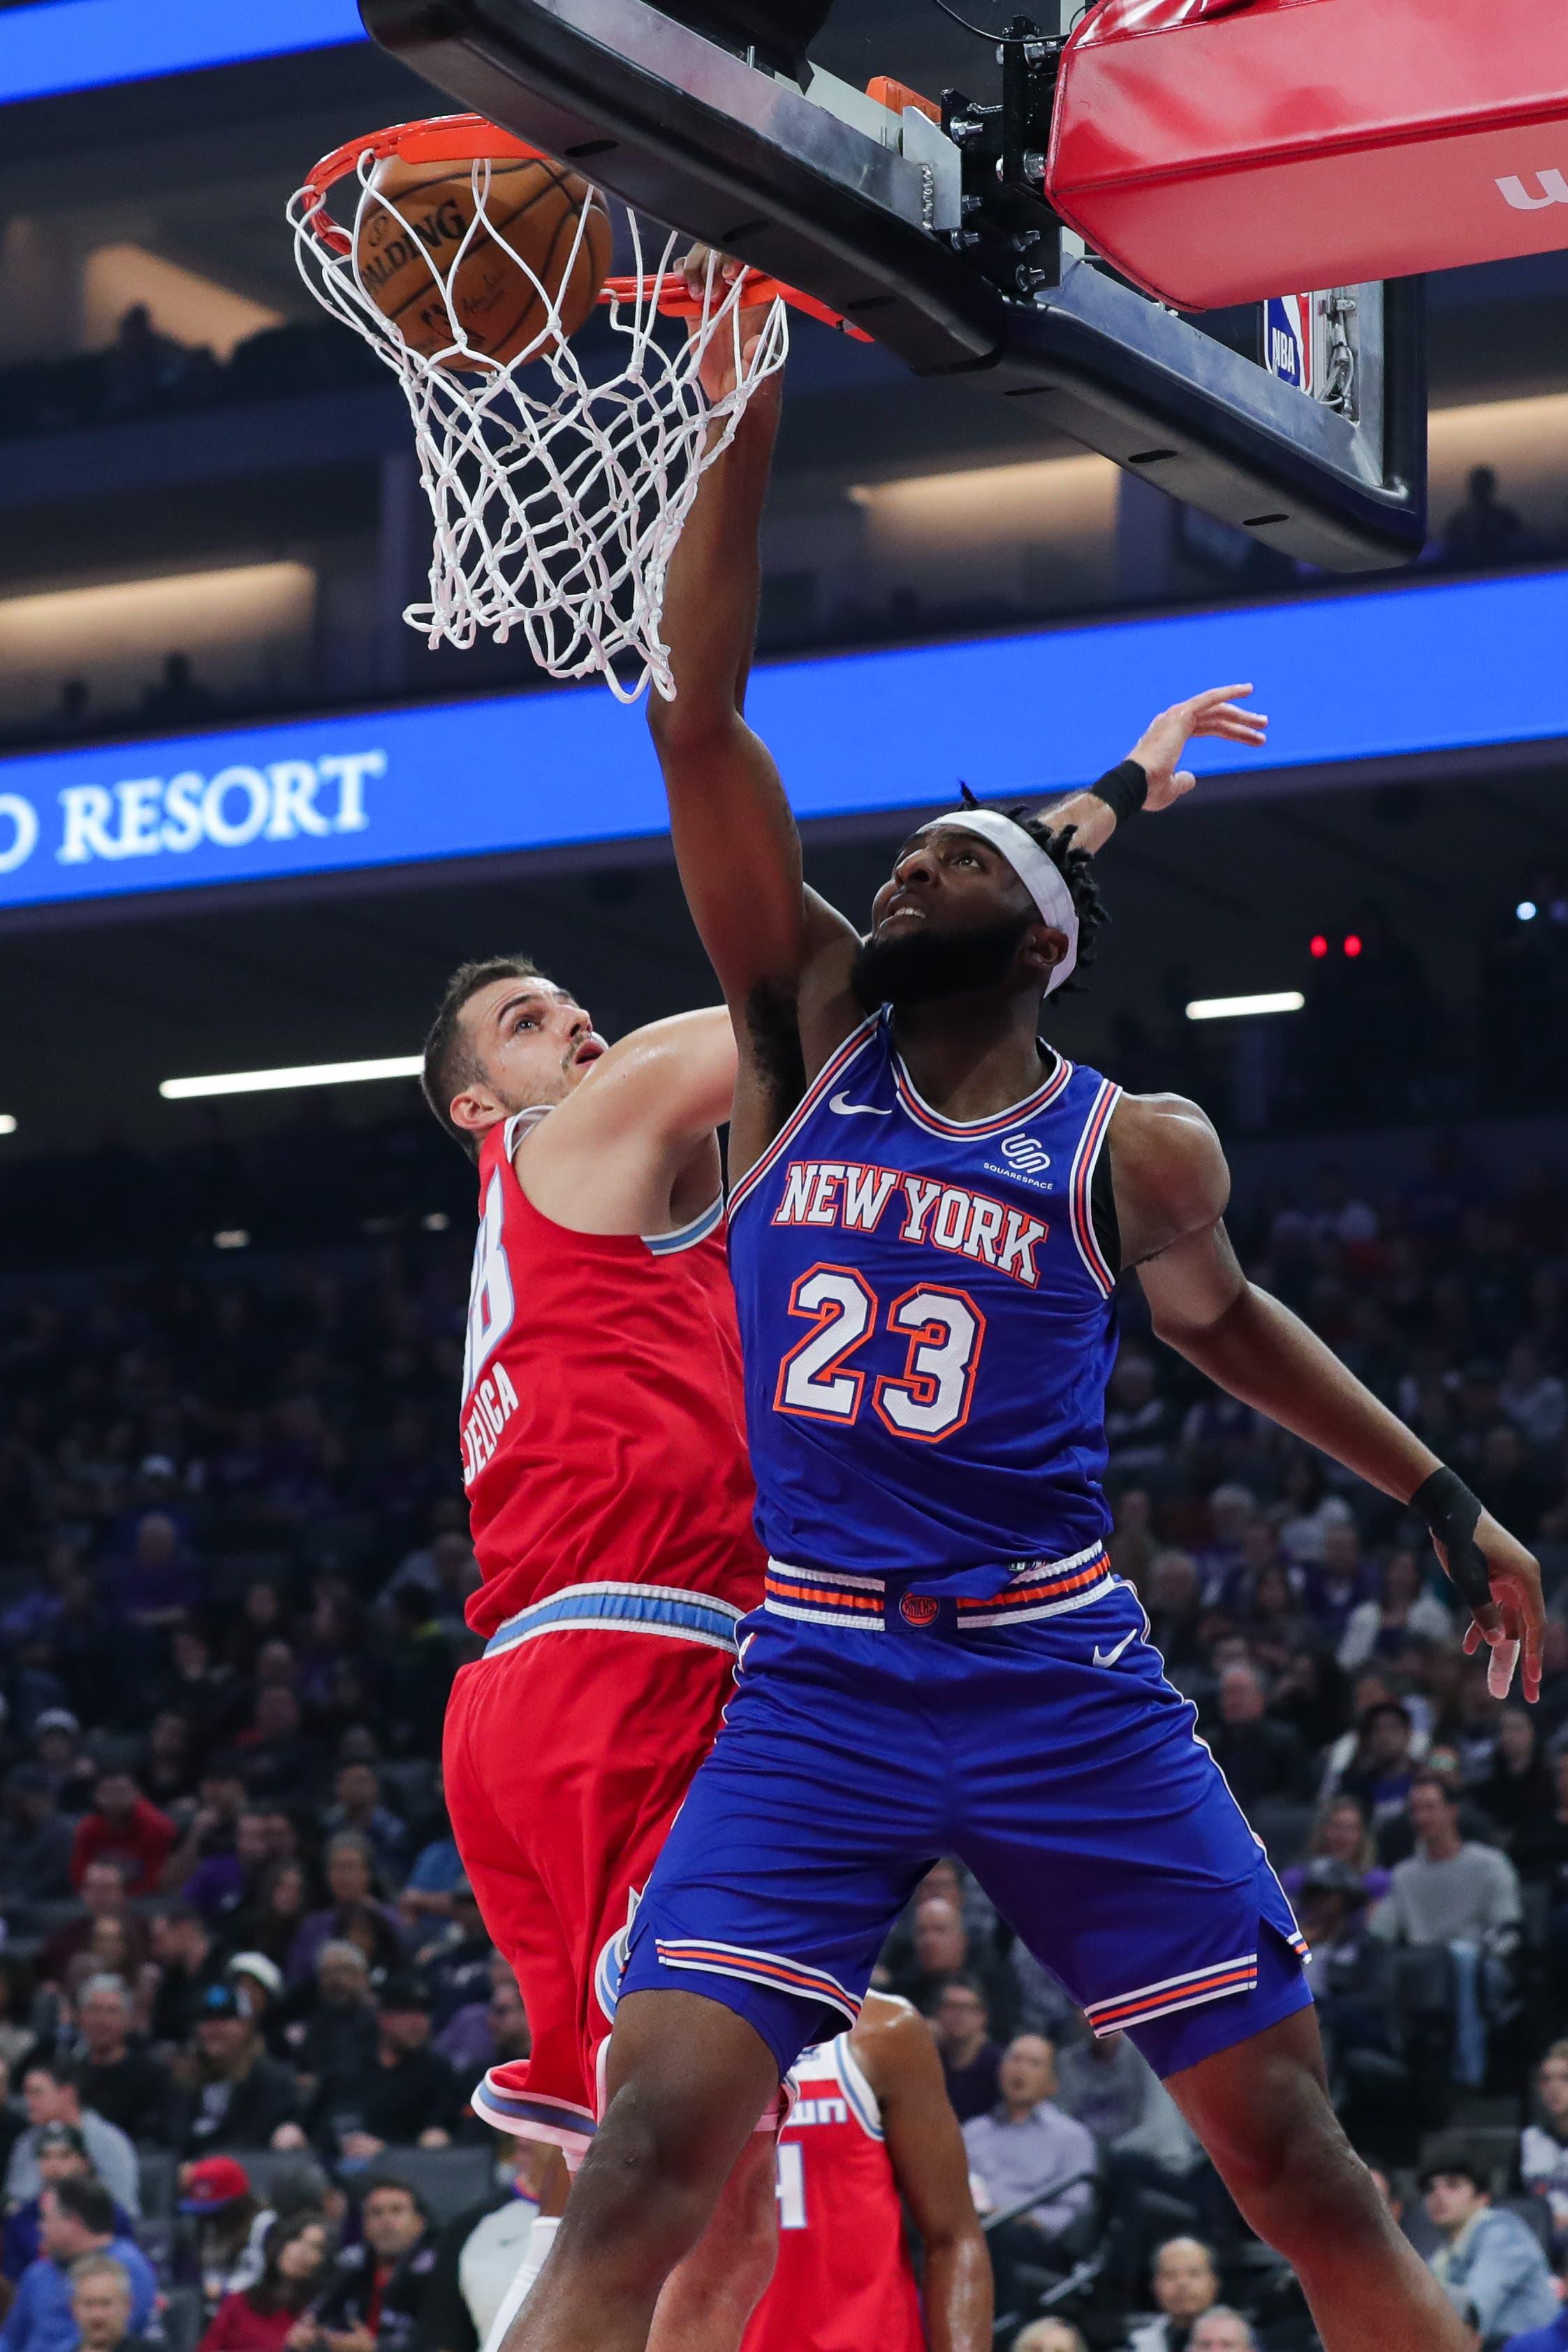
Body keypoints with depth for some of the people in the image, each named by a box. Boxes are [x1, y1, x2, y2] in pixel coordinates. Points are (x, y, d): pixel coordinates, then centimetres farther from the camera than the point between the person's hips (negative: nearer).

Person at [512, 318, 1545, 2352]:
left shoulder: (1133, 1149, 3)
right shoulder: (808, 1039, 4)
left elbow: (1216, 1316, 24)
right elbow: (697, 717, -5)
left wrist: (1448, 1505, 27)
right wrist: (748, 423, -11)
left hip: (1066, 1688, 0)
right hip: (813, 1685, 0)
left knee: (1306, 2165, 2)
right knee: (647, 2152, -16)